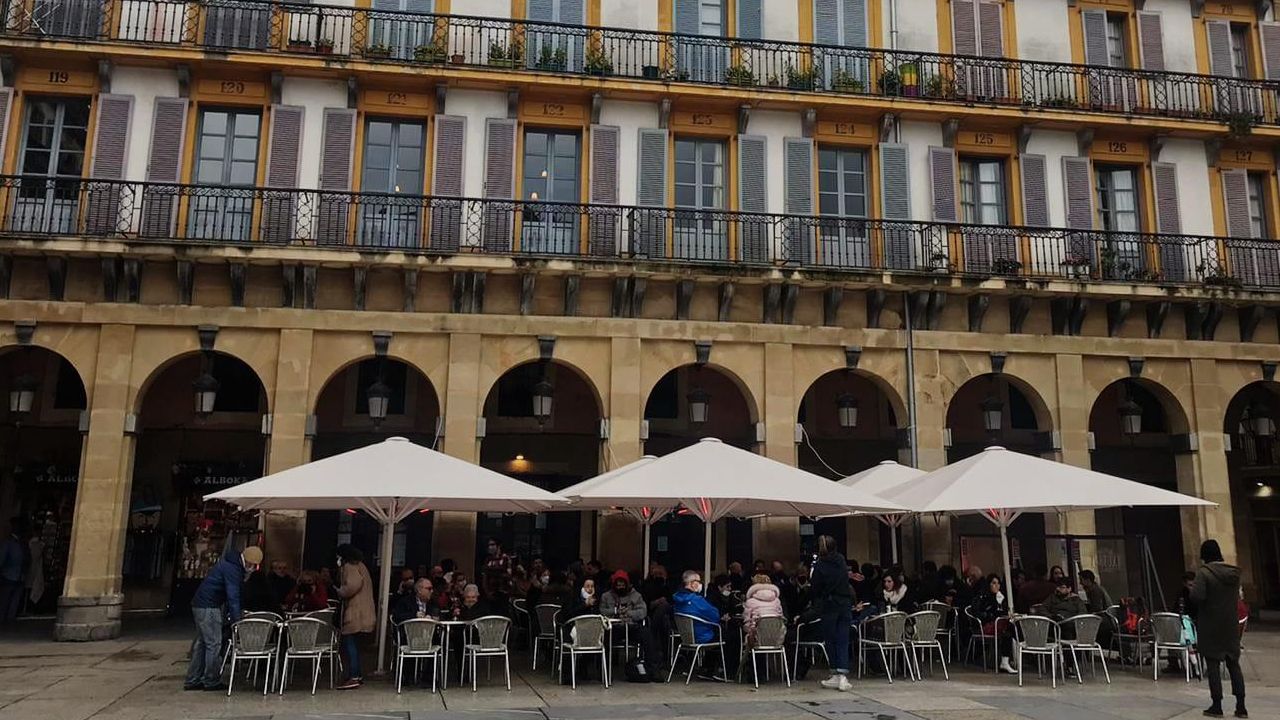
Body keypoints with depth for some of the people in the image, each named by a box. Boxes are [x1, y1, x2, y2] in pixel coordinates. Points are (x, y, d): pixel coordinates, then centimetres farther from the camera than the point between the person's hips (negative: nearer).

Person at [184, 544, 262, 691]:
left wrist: (227, 611, 19)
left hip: (199, 604, 11)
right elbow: (233, 597, -22)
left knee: (201, 642, 13)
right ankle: (211, 681, 1)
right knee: (214, 643, -5)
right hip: (208, 607, -11)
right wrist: (237, 621, -21)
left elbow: (232, 595, 20)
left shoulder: (231, 565, 13)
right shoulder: (232, 569, -19)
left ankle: (192, 681, 18)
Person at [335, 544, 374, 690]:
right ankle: (358, 675, 21)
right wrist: (340, 568, 13)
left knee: (349, 644, -10)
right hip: (361, 613, 10)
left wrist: (340, 592, -10)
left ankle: (353, 678, -13)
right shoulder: (359, 565, 21)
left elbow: (353, 584, -25)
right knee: (354, 644, 16)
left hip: (355, 614, -10)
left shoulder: (350, 566, -10)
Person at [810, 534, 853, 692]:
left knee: (830, 641, 8)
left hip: (829, 606, -4)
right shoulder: (842, 562, 4)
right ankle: (843, 676, -7)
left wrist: (813, 602, 9)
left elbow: (815, 587, -5)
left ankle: (835, 675, 11)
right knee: (843, 641, 2)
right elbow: (846, 583, 14)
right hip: (845, 605, 4)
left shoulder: (820, 565, -10)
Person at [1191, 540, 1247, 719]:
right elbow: (1237, 597, 14)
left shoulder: (1204, 572, -15)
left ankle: (1216, 706, 5)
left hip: (1211, 626, -5)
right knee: (1234, 664, 11)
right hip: (1231, 625, 5)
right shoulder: (1233, 572, 4)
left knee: (1213, 664, 2)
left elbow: (1196, 596, -24)